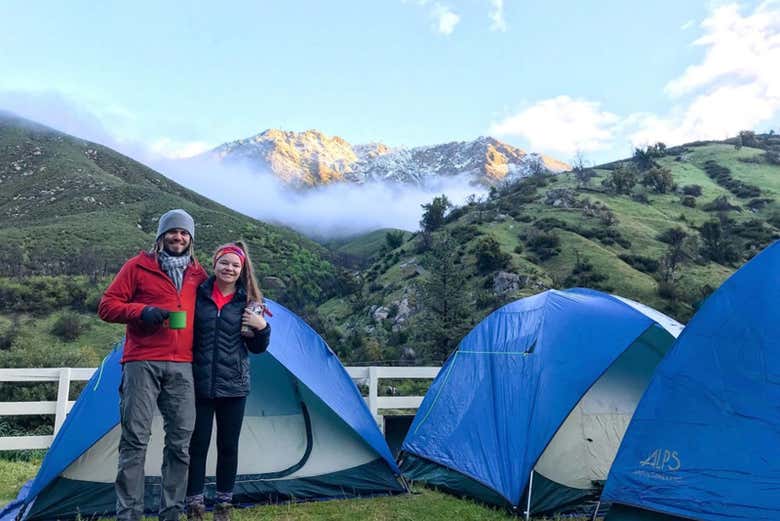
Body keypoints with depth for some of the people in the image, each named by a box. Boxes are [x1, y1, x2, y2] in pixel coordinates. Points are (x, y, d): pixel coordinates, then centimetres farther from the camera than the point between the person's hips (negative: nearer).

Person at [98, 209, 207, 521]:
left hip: (182, 366, 3)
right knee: (135, 439, -4)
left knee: (181, 441, 4)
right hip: (142, 363, -3)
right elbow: (107, 306, 2)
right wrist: (141, 311, -15)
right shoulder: (138, 266, 4)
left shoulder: (198, 275, 15)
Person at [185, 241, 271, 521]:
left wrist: (262, 327, -14)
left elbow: (257, 348, 5)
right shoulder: (198, 294, -1)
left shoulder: (248, 301, 2)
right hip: (199, 385, -1)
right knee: (197, 446, 4)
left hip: (233, 386, 1)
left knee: (228, 447, 10)